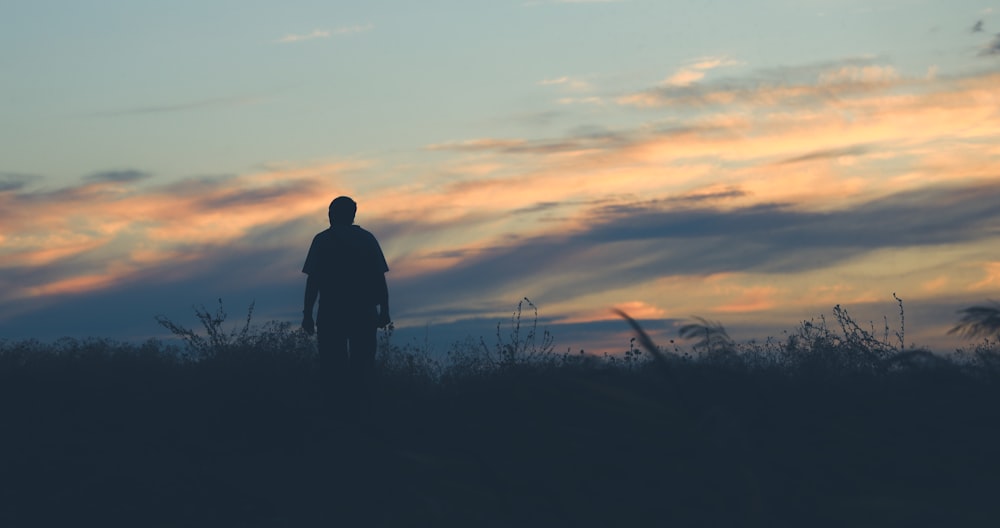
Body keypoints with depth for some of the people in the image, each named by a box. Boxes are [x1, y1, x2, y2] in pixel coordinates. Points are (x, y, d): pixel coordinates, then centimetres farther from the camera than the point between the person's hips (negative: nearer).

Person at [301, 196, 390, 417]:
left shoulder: (322, 241, 0)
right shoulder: (367, 239, 4)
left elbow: (313, 280, -5)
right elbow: (380, 278, 2)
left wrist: (307, 314, -1)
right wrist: (384, 310, 8)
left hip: (331, 314, -2)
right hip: (364, 313, 2)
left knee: (333, 367, 3)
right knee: (362, 366, 7)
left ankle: (339, 410, -4)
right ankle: (360, 410, 2)